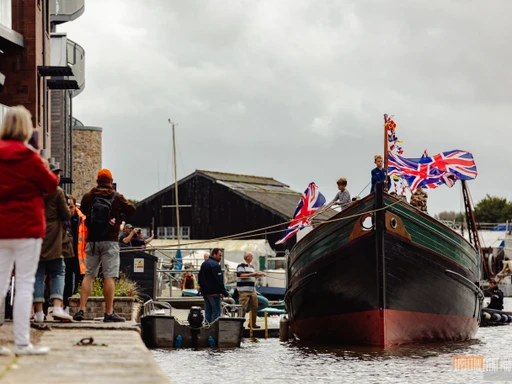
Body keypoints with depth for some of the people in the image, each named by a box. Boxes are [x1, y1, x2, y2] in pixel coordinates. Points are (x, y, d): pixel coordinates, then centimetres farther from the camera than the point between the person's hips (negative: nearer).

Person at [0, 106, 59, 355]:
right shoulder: (28, 157, -11)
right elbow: (51, 185, 0)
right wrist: (48, 172, 15)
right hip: (26, 228, -5)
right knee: (25, 283, -2)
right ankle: (22, 342, -4)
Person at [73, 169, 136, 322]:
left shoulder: (88, 197, 2)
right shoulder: (117, 198, -5)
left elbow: (83, 212, 17)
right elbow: (132, 210, 8)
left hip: (92, 241, 3)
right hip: (110, 241, -3)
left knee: (88, 275, 8)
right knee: (109, 276, -4)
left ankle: (81, 309, 2)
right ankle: (109, 313, -6)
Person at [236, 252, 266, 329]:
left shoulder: (251, 266, 19)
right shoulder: (241, 266, -7)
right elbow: (241, 275, -18)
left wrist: (259, 275, 12)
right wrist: (252, 274, -17)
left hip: (252, 290, 9)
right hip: (244, 291, -9)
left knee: (255, 307, 9)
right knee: (243, 308, -10)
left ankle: (253, 323, 19)